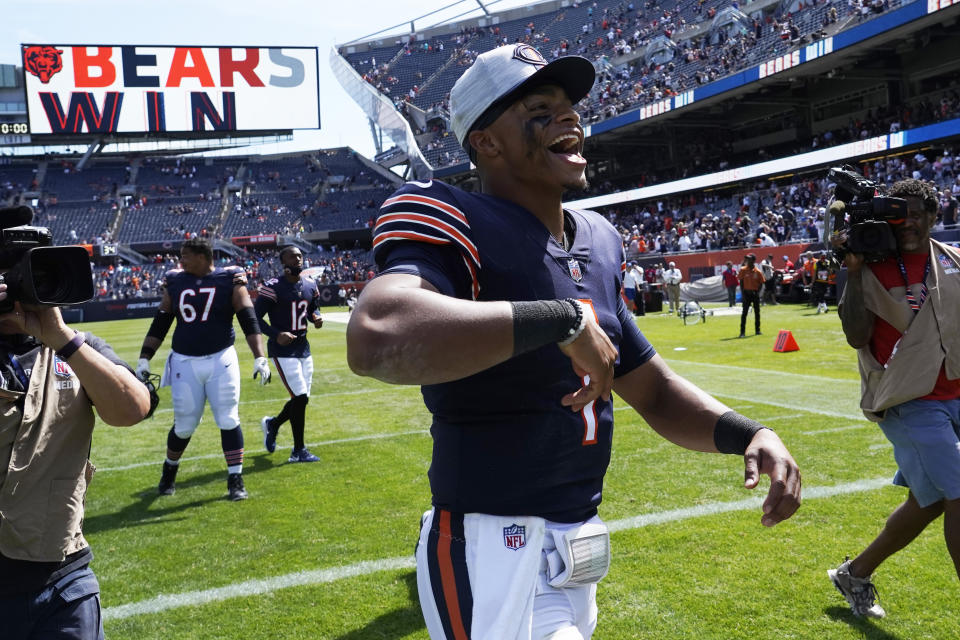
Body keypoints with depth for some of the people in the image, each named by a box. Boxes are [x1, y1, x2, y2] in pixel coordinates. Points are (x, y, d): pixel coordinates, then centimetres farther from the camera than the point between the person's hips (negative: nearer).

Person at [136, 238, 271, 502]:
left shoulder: (229, 279, -3)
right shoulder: (175, 282, 6)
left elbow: (248, 320, -6)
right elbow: (159, 324, 11)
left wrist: (259, 357, -14)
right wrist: (144, 359, 6)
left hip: (221, 360, -2)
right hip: (185, 362, 2)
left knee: (228, 421, -3)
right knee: (184, 426, 7)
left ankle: (235, 480, 8)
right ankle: (169, 471, 34)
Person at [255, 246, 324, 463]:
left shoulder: (310, 285, 6)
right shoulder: (273, 287, -13)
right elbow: (255, 317, -11)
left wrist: (316, 317, -2)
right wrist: (276, 334, -23)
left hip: (303, 347, 7)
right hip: (282, 350, -7)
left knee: (301, 399, 11)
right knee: (300, 397, -11)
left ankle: (272, 423, 41)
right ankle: (299, 451, 3)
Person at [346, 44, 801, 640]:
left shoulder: (598, 243, 8)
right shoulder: (457, 226, -17)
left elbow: (654, 391, 14)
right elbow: (376, 339, -40)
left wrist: (747, 432, -4)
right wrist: (562, 321, -31)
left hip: (577, 551, 8)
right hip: (493, 556, -8)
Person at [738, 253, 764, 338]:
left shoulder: (757, 272, 0)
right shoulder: (743, 270, -3)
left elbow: (761, 283, 5)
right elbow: (741, 282, -2)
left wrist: (757, 292, -7)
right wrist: (742, 294, -8)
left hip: (755, 293, 2)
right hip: (746, 293, -2)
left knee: (757, 312, 9)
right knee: (744, 312, -7)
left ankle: (757, 330, 21)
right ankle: (742, 332, -7)